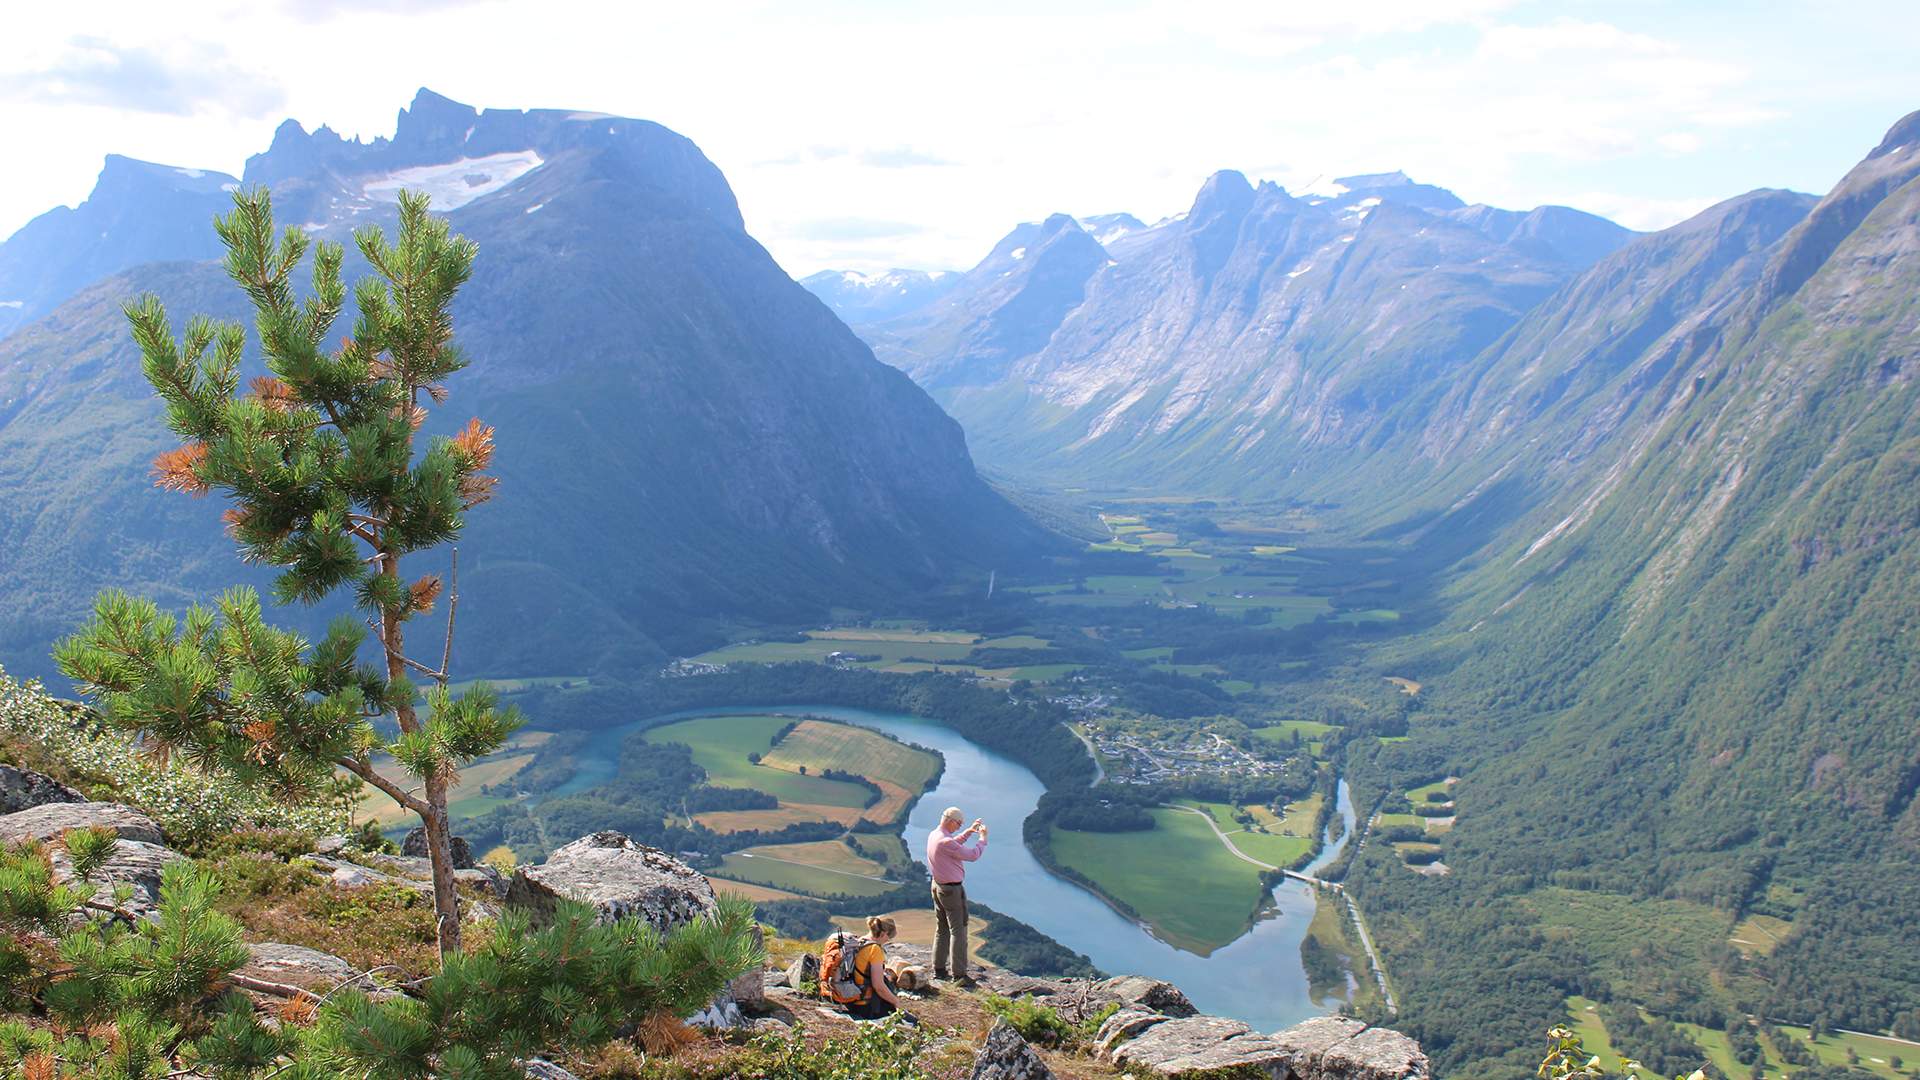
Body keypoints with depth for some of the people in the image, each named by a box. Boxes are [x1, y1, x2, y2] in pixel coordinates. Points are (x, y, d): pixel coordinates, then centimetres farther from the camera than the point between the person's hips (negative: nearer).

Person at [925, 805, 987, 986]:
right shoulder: (945, 842, -27)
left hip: (938, 885, 9)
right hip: (952, 890, -9)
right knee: (958, 930, -1)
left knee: (942, 929, 18)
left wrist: (969, 831, 19)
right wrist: (983, 837, -8)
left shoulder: (933, 835, 2)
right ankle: (958, 974, 2)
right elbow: (972, 855, -22)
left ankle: (939, 969, 24)